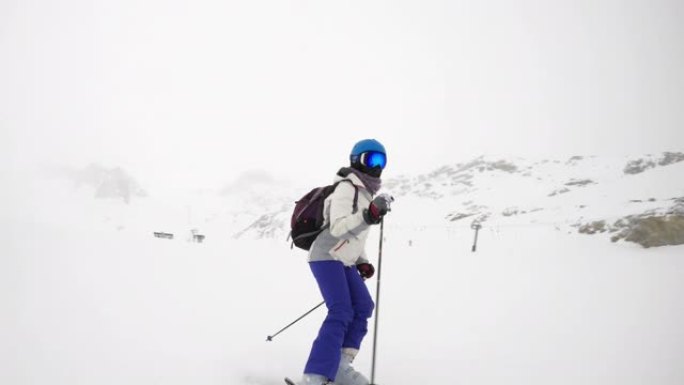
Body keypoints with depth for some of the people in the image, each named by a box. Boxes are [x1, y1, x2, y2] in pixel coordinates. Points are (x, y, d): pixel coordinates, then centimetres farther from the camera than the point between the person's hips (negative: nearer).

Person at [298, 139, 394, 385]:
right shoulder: (346, 188, -13)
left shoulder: (365, 193, 18)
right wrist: (370, 215, -38)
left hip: (344, 261, 10)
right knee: (341, 312, -22)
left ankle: (339, 365, 5)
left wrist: (362, 262, 15)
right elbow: (338, 228, -27)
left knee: (363, 307, 3)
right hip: (327, 257, -10)